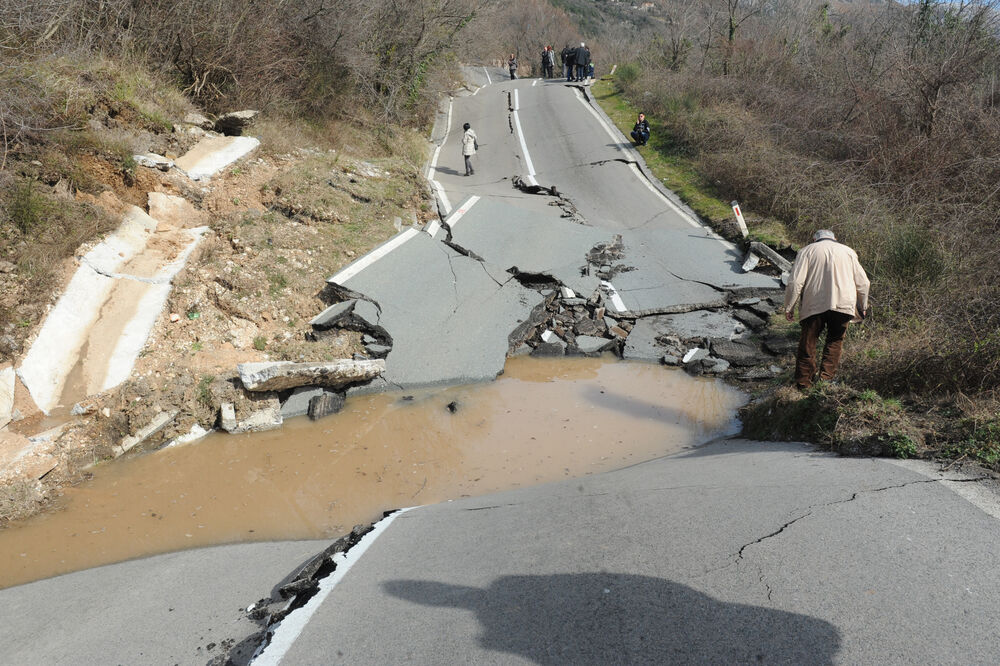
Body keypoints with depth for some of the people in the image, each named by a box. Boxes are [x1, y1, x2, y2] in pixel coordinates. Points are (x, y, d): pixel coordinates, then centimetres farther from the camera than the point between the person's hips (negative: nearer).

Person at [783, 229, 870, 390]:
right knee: (835, 340, 16)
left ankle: (803, 381, 8)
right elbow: (863, 283, 16)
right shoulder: (848, 251, 16)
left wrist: (789, 307, 3)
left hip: (814, 305, -1)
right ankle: (827, 375, 5)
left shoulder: (807, 251, 8)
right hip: (843, 304, 2)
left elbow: (795, 282, -3)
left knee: (808, 343, 8)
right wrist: (862, 306, 30)